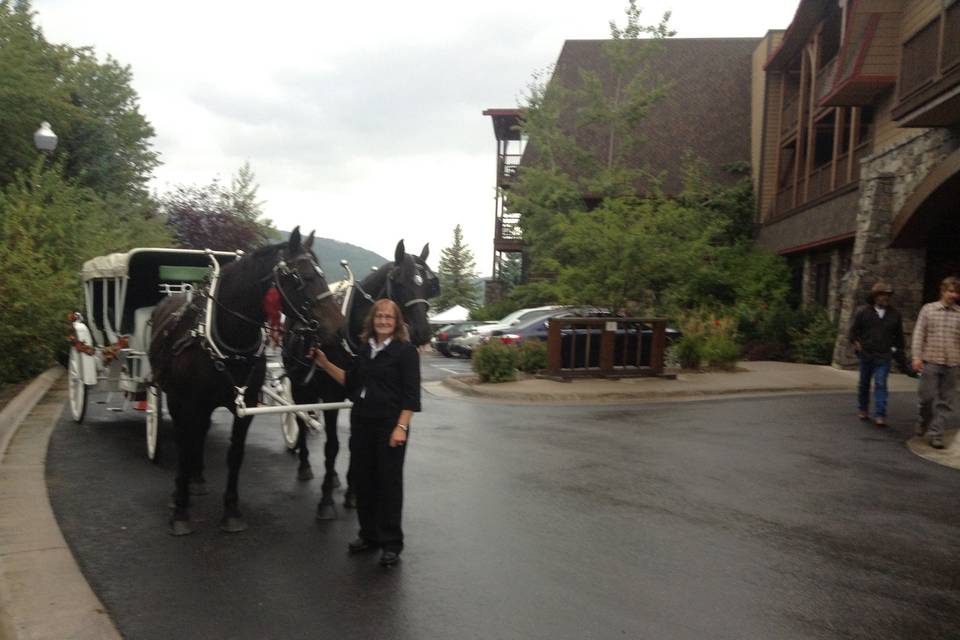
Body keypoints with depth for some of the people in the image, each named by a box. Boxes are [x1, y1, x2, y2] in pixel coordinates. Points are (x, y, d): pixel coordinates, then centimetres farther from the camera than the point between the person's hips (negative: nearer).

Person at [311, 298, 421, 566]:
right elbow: (351, 382, 20)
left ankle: (391, 543, 14)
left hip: (390, 426, -6)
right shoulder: (366, 349, 10)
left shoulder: (405, 351, -10)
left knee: (389, 482, 2)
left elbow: (411, 394, -13)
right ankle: (369, 534, 30)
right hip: (361, 423, 7)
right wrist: (326, 365, 11)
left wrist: (401, 427, -20)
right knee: (362, 479, 13)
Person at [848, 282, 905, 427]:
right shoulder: (863, 312, -2)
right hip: (866, 355, 0)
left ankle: (880, 416, -10)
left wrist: (896, 348, 11)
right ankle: (862, 410, 30)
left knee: (881, 384, -10)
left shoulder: (895, 314, 4)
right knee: (864, 383, 13)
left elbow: (899, 334, 16)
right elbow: (853, 330, 5)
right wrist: (856, 344, -4)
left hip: (884, 356, 0)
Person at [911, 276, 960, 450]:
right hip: (930, 361, -1)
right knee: (927, 397, 1)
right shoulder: (928, 309, 3)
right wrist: (917, 357, -7)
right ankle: (924, 422, 28)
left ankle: (936, 434, 9)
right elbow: (919, 334, 0)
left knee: (943, 401, 2)